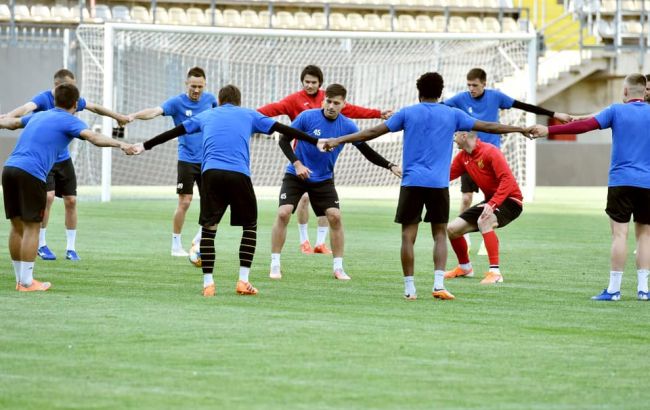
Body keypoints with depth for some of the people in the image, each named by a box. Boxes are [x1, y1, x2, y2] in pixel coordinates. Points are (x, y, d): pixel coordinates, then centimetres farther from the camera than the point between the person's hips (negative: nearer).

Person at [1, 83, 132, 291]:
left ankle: (21, 279, 20)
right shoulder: (70, 121, 4)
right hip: (31, 173, -7)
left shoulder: (38, 116, 26)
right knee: (31, 228, -1)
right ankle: (26, 282, 0)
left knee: (17, 226, 13)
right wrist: (119, 144, -21)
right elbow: (93, 137, -15)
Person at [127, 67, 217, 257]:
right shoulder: (177, 102, -11)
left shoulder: (209, 99, 2)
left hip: (207, 160, 4)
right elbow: (155, 111, -27)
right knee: (184, 202, -6)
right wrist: (132, 116, -42)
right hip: (187, 160, -4)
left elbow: (220, 110, 27)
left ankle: (200, 238, 24)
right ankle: (176, 244, 4)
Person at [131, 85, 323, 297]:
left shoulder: (206, 116, 26)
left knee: (208, 227, 9)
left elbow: (174, 132, 30)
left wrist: (144, 146, 40)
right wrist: (316, 141, 31)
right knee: (250, 226, 14)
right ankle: (243, 281, 6)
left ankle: (208, 284, 1)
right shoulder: (248, 115, 22)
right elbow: (283, 128, 24)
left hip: (211, 174, 1)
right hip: (239, 175, -1)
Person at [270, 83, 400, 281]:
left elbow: (367, 151, -2)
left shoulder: (347, 126, -9)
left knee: (335, 216, -11)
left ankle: (338, 268, 4)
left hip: (324, 179, 2)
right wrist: (296, 163, -22)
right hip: (296, 175, -2)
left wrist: (390, 166, -13)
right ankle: (275, 265, -6)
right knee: (284, 213, -17)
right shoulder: (307, 117, -16)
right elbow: (284, 140, -10)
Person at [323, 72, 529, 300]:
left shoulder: (408, 113, 5)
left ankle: (409, 288, 0)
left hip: (412, 182, -1)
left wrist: (338, 141, 11)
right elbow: (488, 127, 13)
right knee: (440, 234, 9)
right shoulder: (452, 115, 7)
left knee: (408, 236, 3)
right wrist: (521, 129, 24)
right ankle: (438, 285, -4)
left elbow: (373, 132, 4)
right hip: (439, 184, 1)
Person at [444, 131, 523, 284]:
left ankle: (495, 273, -36)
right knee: (452, 229, 4)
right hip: (490, 200, 9)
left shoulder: (490, 152, -20)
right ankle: (465, 268, 30)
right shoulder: (462, 157, 5)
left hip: (509, 200, -9)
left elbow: (507, 179, -28)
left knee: (483, 221, -37)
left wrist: (492, 204, -36)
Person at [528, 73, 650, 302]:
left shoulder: (616, 111, -1)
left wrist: (549, 131, -5)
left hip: (621, 180, -2)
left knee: (619, 233, -5)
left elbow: (584, 126, -7)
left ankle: (614, 289, -7)